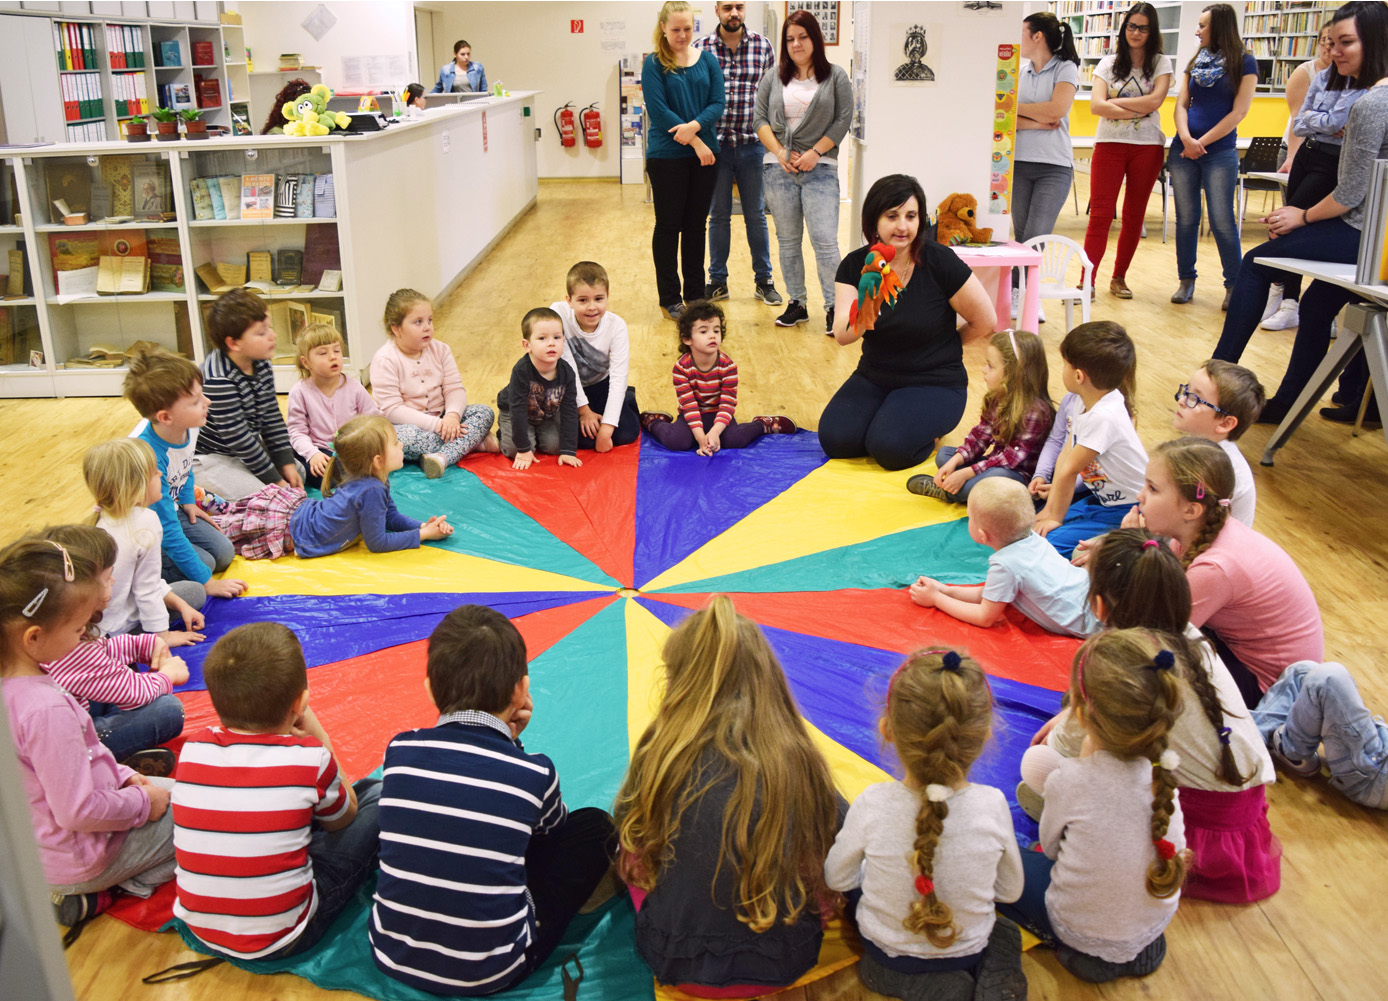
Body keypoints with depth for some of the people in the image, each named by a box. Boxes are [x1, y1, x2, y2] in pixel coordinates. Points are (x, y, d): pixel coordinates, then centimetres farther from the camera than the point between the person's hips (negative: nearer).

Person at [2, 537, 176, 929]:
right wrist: (142, 802, -14)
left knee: (169, 786, 26)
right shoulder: (46, 709, -35)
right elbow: (77, 811, -29)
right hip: (77, 862, -8)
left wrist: (122, 776, 5)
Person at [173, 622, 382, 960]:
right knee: (377, 795, 6)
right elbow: (344, 817, 4)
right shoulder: (310, 758, -18)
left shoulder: (193, 749, -8)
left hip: (200, 931, 5)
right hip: (282, 941, -5)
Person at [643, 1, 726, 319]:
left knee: (696, 224, 10)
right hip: (667, 157, -3)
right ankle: (669, 298, 13)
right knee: (668, 225, 3)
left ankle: (695, 293, 20)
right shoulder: (654, 64, -4)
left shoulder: (707, 60, 6)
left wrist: (695, 125, -19)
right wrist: (697, 143, -15)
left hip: (705, 155, 3)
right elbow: (658, 110, -12)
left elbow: (719, 102, 0)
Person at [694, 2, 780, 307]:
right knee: (718, 214, 8)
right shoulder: (701, 48, 0)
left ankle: (763, 280, 18)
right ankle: (718, 281, 18)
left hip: (752, 142, 0)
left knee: (756, 214, 8)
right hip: (715, 143, 0)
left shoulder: (763, 46, 2)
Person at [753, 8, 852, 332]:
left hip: (820, 169, -3)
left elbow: (843, 120, 0)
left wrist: (814, 153, -9)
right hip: (778, 168, 3)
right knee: (788, 241, 8)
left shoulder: (836, 76, 4)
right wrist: (779, 152, -6)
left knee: (825, 241, -10)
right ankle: (797, 304, 17)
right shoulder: (774, 76, 10)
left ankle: (833, 307, -1)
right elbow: (759, 117, 7)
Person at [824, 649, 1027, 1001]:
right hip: (968, 955, 2)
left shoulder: (872, 805, -27)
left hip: (886, 957, -2)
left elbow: (837, 879, -9)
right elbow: (1010, 891, -6)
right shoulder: (992, 806, -24)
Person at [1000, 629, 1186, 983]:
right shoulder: (1165, 770, -16)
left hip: (1086, 936, -6)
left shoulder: (1069, 779, -30)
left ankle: (1073, 948, 3)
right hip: (1154, 924, 6)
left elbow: (1050, 846, -8)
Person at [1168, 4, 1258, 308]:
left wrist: (1202, 142, -12)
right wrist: (1186, 138, -11)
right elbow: (1181, 104, 7)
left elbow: (1239, 112, -8)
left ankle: (1234, 284, 5)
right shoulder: (1196, 62, 13)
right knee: (1186, 218, 6)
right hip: (1183, 148, 4)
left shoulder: (1244, 62, -2)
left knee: (1222, 221, -6)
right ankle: (1186, 281, 15)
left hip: (1220, 151, -4)